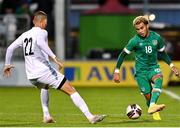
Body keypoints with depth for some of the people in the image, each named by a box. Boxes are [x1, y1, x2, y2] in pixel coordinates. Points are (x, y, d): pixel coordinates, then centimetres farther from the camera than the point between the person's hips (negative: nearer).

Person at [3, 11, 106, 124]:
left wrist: (7, 64, 29)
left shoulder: (25, 35, 17)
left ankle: (46, 116, 29)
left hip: (31, 76, 7)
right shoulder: (42, 32, -3)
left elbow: (10, 48, 17)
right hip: (44, 71, -7)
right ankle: (90, 116, -18)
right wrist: (54, 58, -33)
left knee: (44, 87, 41)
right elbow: (40, 43, -26)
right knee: (71, 90, -8)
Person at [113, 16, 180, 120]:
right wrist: (116, 71, -4)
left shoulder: (157, 38, -3)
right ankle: (155, 113, 22)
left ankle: (152, 106, -50)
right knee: (148, 96, -7)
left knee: (158, 78, -33)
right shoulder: (134, 41, -10)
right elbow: (123, 54, -1)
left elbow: (162, 53, 15)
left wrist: (171, 65, 6)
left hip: (153, 68, 1)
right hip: (141, 71, -1)